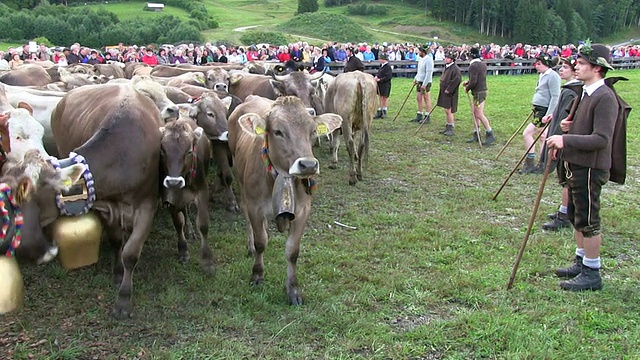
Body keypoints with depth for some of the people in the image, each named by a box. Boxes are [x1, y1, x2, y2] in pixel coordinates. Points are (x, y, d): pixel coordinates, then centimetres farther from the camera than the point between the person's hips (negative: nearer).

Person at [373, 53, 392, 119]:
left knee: (385, 98, 0)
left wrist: (379, 79, -21)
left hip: (385, 85, -8)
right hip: (380, 84, 8)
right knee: (381, 98, 12)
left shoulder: (388, 67, -15)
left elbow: (388, 77, -21)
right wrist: (376, 77, -1)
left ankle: (384, 112, 10)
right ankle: (380, 112, 17)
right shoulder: (381, 66, 11)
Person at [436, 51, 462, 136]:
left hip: (450, 94, -9)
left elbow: (456, 80, -23)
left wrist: (448, 90, -19)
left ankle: (451, 129, -1)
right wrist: (443, 90, 16)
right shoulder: (446, 67, 14)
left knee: (449, 111, -8)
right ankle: (448, 127, 23)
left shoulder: (455, 69, -15)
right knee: (446, 111, 14)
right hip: (444, 93, 9)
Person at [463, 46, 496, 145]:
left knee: (479, 114, -7)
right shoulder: (483, 64, 12)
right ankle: (476, 135, 20)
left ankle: (490, 135, -5)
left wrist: (467, 88, -5)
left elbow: (473, 81, -22)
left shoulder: (473, 66, -17)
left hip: (478, 92, -10)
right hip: (483, 89, 10)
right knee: (474, 112, 15)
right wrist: (468, 82, 15)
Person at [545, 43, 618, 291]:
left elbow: (601, 139, -26)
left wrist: (566, 140, -29)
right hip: (576, 164, 10)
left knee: (588, 220, -1)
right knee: (576, 217, 18)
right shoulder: (586, 92, 12)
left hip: (590, 168, -10)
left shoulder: (605, 98, -19)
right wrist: (569, 127, 4)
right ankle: (581, 263, 33)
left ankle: (592, 273, 11)